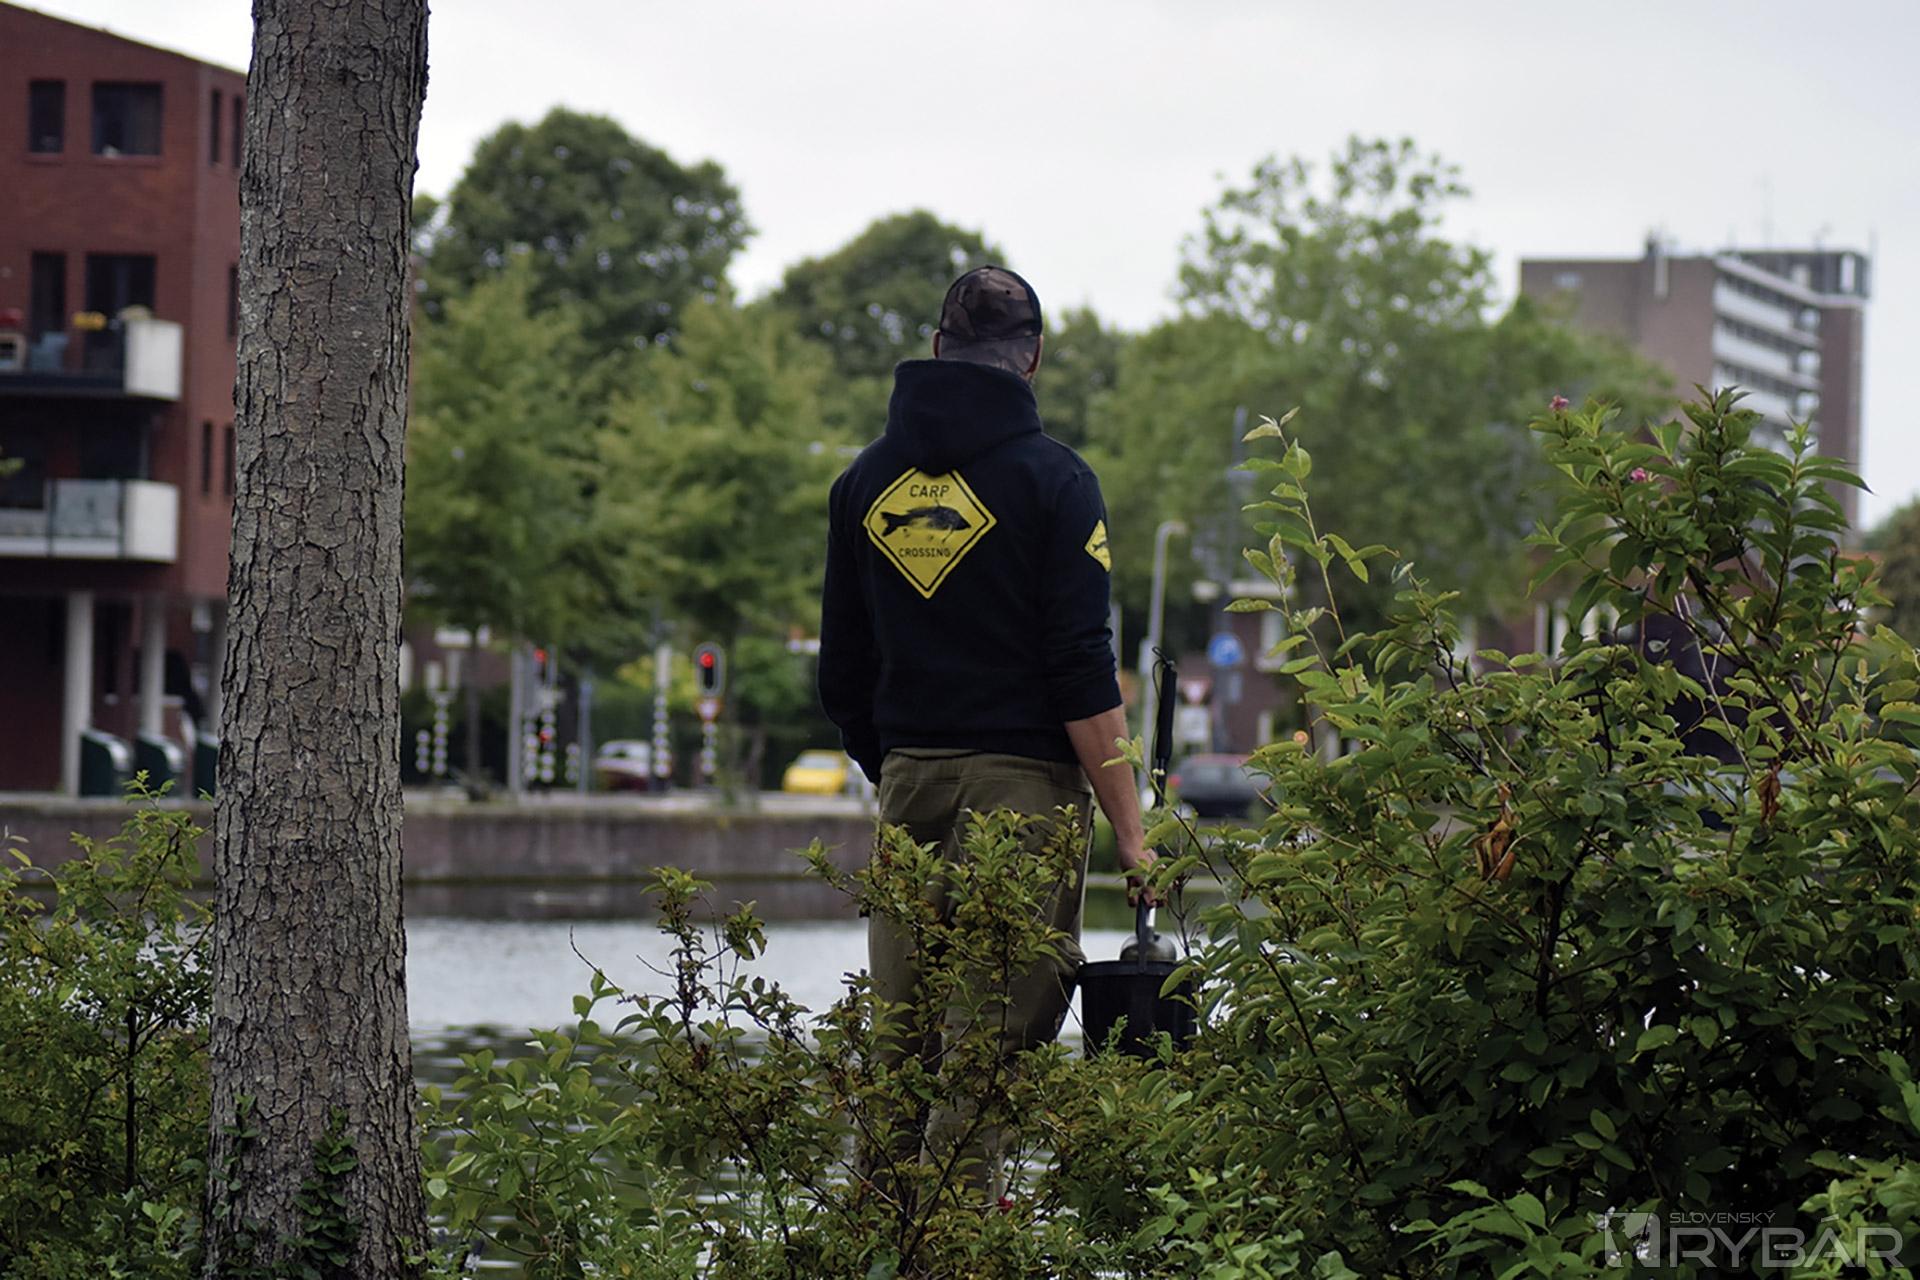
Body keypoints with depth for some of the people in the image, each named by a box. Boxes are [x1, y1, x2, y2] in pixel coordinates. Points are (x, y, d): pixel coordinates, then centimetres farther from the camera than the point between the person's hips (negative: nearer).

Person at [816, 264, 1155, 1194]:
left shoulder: (866, 482, 11)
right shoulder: (1050, 480, -5)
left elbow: (842, 676, 15)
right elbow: (1083, 674, -10)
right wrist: (1130, 830, -8)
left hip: (908, 781, 5)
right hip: (1024, 783, -5)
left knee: (902, 1045, 10)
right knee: (996, 1043, -5)